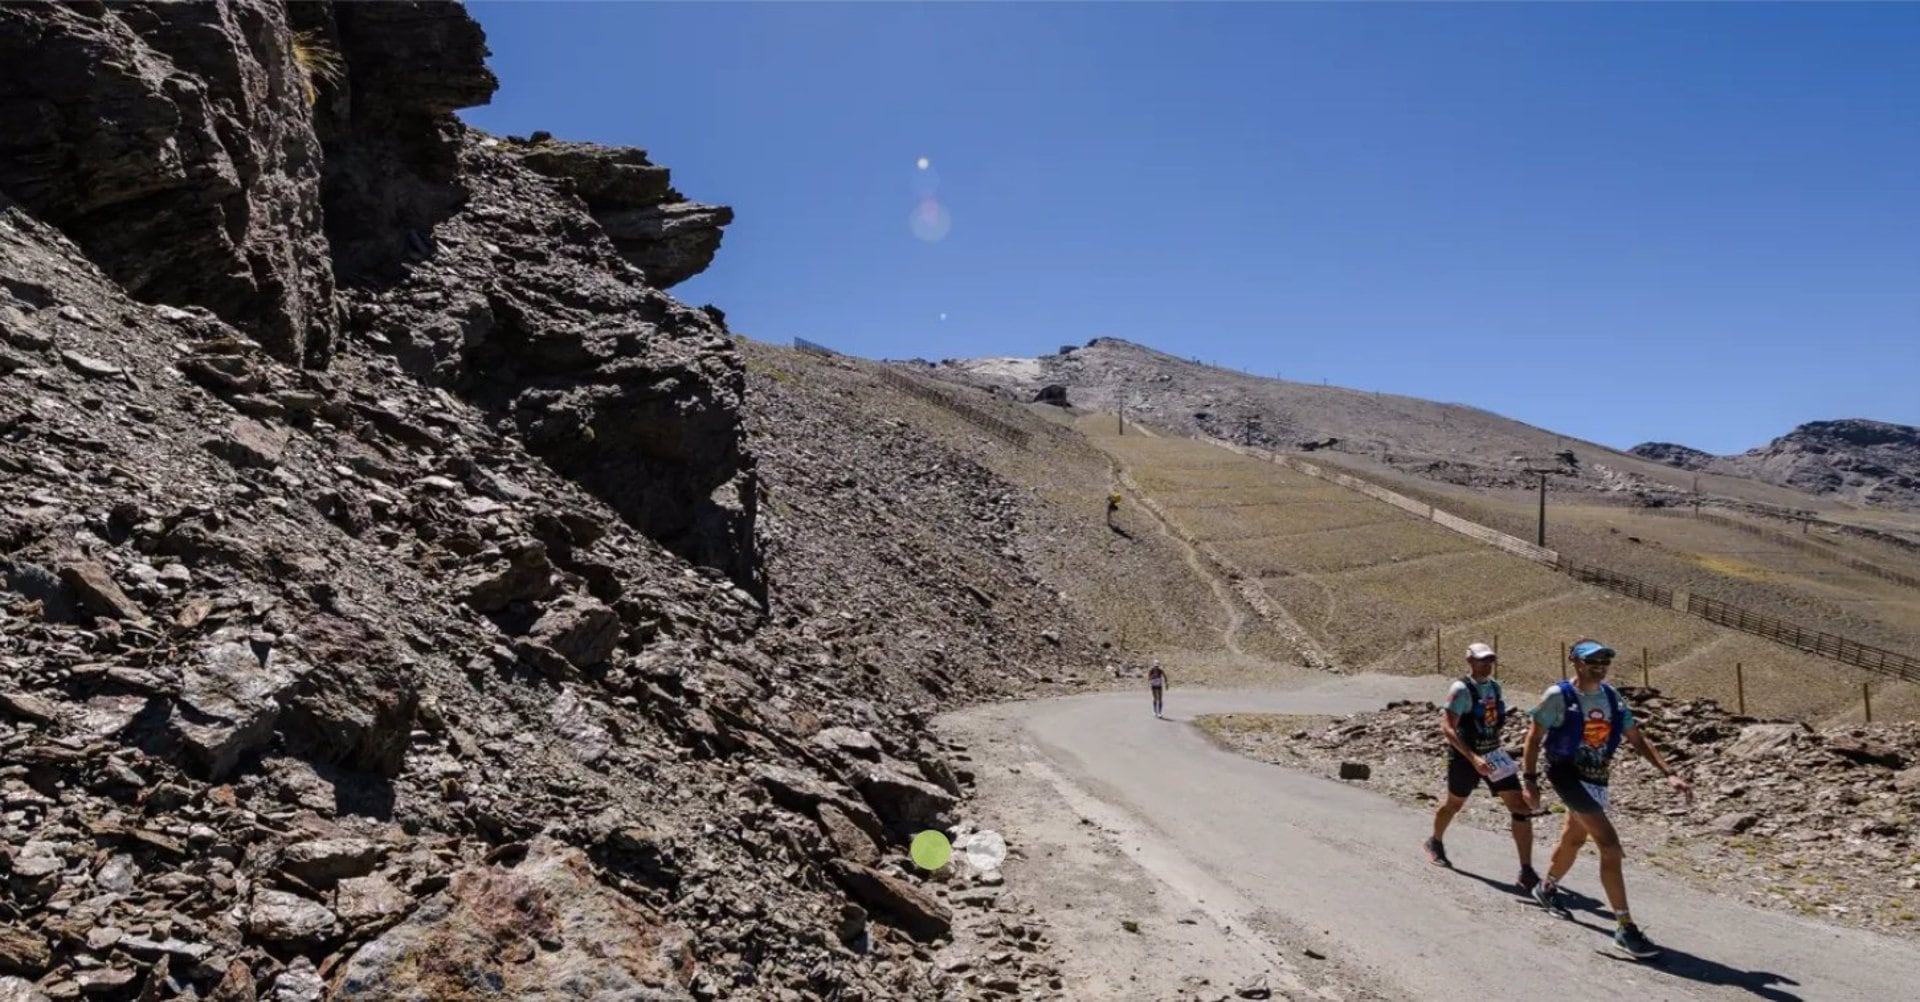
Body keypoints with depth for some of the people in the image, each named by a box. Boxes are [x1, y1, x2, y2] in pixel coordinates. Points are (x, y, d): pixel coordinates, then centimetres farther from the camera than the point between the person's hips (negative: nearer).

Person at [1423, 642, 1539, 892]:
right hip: (1465, 758, -5)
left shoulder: (1495, 686, 2)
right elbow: (1447, 729, -27)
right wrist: (1473, 758, -34)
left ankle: (1527, 871, -2)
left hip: (1493, 756, 5)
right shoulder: (1461, 689, -20)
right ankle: (1435, 843, 45)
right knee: (1454, 804, 16)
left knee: (1521, 808, -7)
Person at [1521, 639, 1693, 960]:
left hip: (1597, 779, 7)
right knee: (1610, 844, -15)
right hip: (1568, 775, -7)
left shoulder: (1612, 697, 4)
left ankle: (1547, 889, 47)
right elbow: (1534, 737, -8)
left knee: (1574, 839, 22)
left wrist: (1669, 773, -3)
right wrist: (1529, 779, -11)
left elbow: (1637, 739, 7)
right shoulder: (1558, 695, -13)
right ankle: (1625, 928, -10)